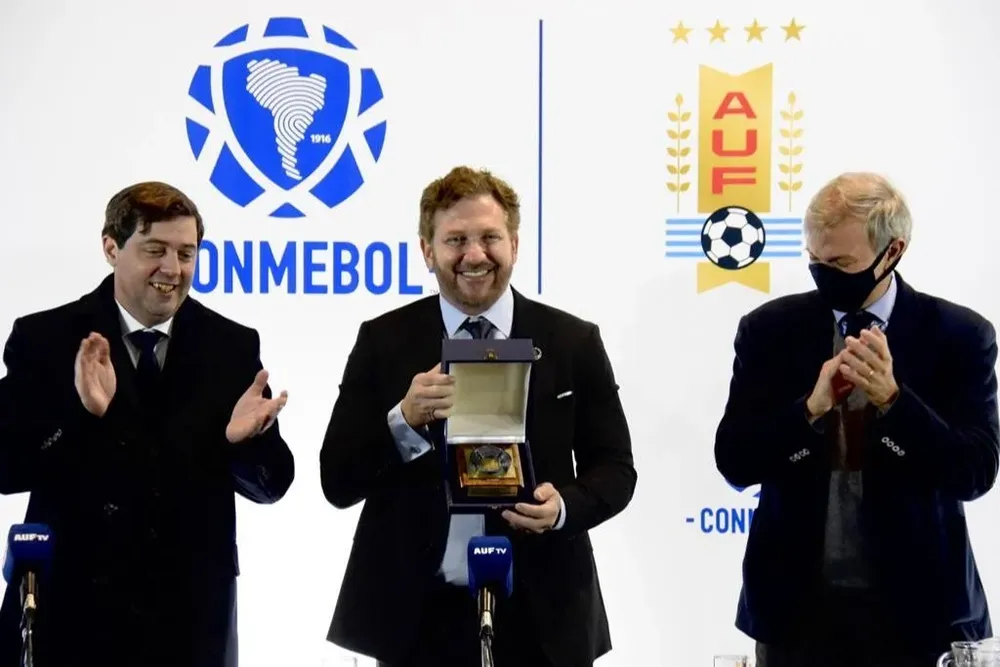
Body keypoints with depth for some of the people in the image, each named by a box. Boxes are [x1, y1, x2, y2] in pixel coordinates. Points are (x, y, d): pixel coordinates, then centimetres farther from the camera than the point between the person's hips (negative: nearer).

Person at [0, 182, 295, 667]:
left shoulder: (232, 346, 2)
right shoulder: (44, 339, -2)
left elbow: (271, 486, 1)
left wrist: (245, 439, -20)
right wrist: (82, 414, -24)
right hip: (68, 610, -1)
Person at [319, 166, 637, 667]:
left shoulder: (574, 342, 2)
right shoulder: (383, 342, 1)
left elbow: (614, 469, 5)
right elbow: (338, 483, -2)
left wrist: (564, 506, -15)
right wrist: (404, 419, -19)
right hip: (419, 619, 0)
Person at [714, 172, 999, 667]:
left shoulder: (959, 334, -3)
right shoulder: (769, 329, 0)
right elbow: (733, 461, -5)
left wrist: (892, 398, -22)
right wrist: (812, 407, -20)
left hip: (915, 605, -1)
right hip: (798, 602, 1)